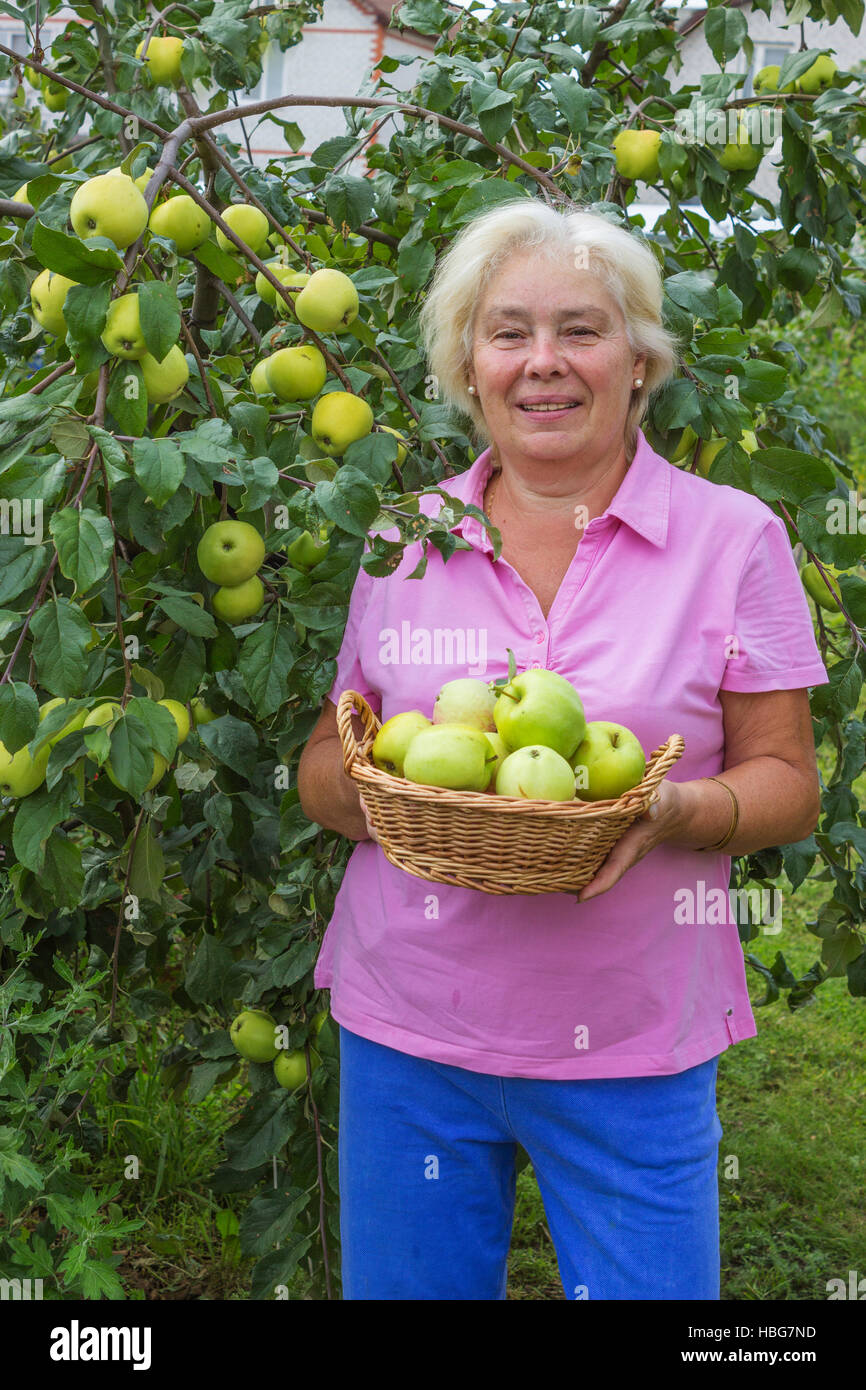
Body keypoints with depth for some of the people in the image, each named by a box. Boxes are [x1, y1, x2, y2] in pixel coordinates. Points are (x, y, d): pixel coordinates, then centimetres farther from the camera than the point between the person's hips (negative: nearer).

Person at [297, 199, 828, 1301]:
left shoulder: (732, 535, -2)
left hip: (634, 1044, -2)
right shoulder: (403, 539, 4)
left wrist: (669, 810, -21)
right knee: (402, 1284, 15)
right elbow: (320, 775, 10)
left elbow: (787, 783, 0)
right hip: (405, 1030, 2)